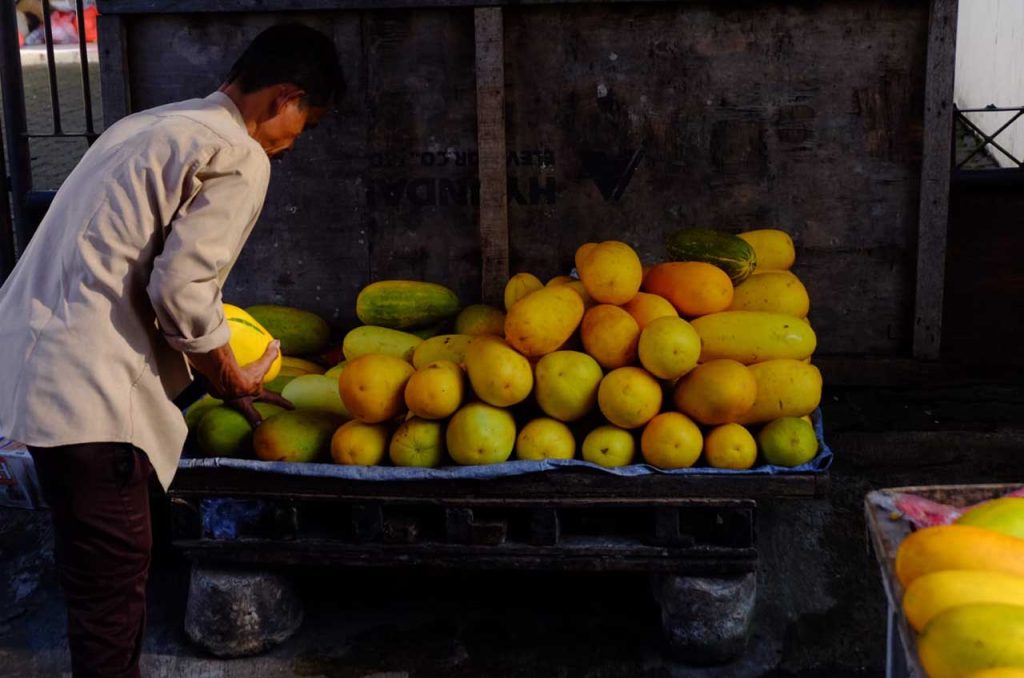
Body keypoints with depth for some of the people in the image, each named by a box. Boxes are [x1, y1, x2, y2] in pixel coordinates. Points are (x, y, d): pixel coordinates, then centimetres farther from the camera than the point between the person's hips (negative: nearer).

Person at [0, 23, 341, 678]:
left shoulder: (152, 125, 19)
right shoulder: (241, 158, -10)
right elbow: (180, 287, -18)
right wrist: (234, 379, -1)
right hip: (87, 385, -10)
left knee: (93, 566, 20)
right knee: (114, 576, 1)